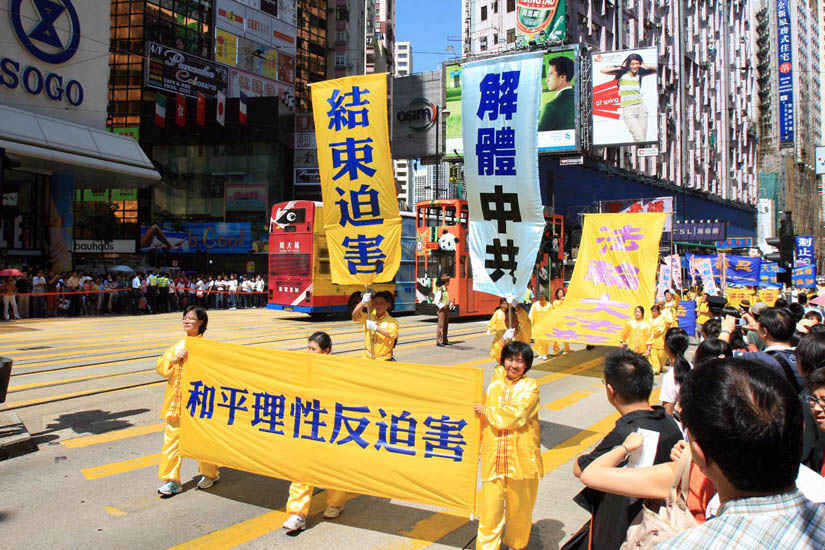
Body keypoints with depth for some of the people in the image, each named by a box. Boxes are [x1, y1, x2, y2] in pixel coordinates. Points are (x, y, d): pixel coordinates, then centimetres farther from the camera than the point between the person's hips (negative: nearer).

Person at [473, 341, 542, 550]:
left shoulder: (530, 387, -6)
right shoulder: (496, 381, 8)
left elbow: (514, 415, -18)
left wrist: (485, 410, -8)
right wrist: (481, 444, 22)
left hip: (521, 456, -2)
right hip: (494, 456, 3)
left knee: (519, 504, 11)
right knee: (491, 504, -1)